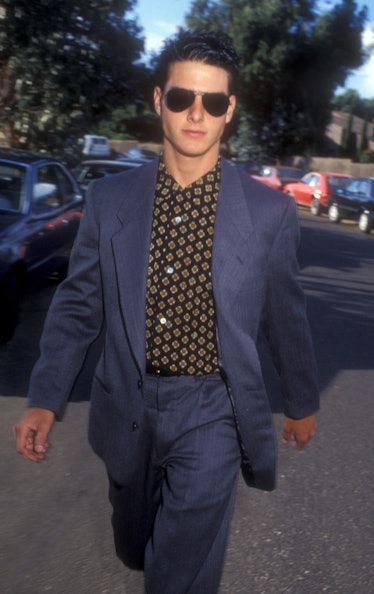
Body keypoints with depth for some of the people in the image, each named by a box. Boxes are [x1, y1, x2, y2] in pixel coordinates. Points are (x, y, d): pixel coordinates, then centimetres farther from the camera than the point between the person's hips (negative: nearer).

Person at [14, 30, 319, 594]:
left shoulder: (271, 212, -10)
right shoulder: (108, 199, -6)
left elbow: (286, 316, 1)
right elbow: (79, 305, 0)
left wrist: (302, 403, 12)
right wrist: (45, 399, -7)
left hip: (211, 413, -3)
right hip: (128, 409, 3)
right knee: (135, 549, 26)